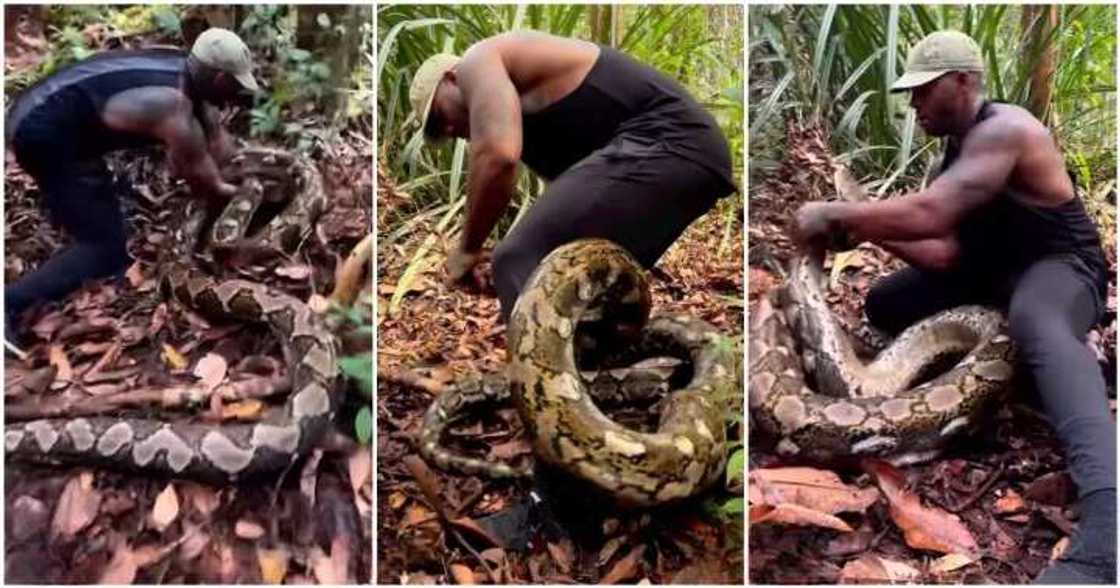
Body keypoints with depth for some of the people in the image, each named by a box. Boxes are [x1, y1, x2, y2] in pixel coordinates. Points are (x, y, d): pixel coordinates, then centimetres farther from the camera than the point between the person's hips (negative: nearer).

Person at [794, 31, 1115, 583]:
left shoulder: (1002, 129, -19)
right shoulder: (959, 148, 11)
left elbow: (926, 213, -33)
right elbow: (943, 252, 3)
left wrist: (833, 213, -24)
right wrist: (866, 228, -8)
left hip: (1061, 266, -10)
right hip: (996, 269, 10)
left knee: (1036, 323, -46)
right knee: (884, 302, 7)